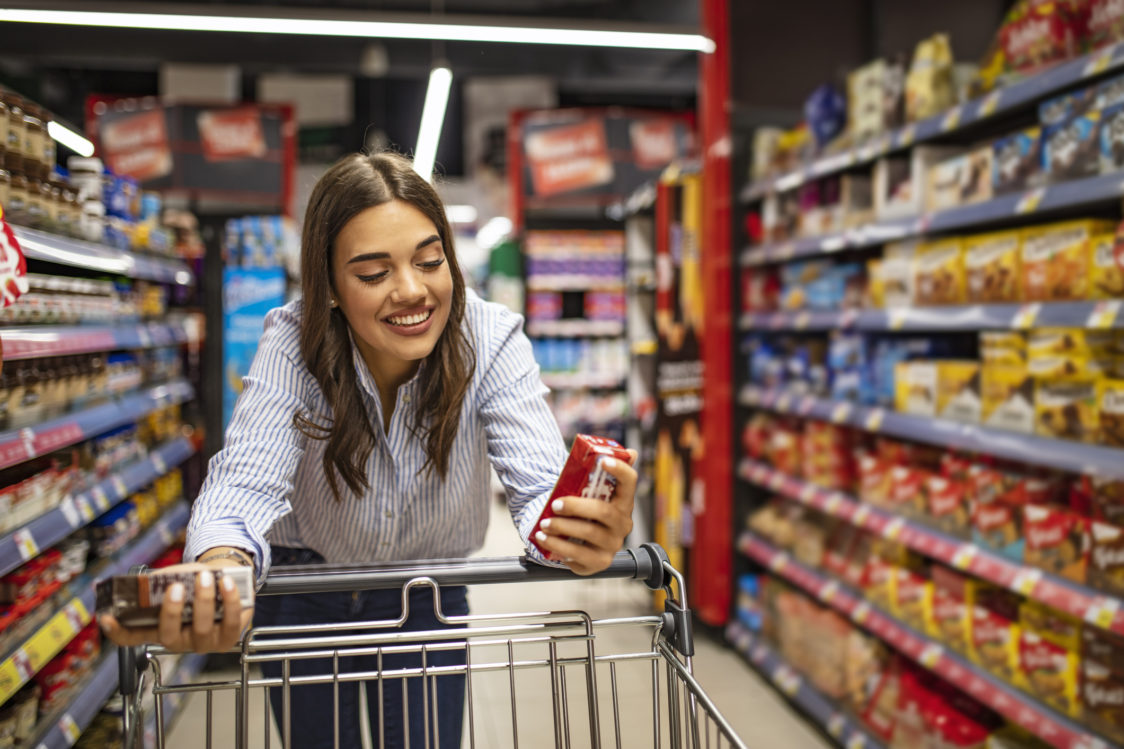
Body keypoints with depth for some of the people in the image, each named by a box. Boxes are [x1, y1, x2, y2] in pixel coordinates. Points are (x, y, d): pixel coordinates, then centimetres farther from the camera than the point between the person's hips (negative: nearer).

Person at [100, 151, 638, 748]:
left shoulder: (493, 340, -25)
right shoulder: (294, 343, -25)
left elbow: (540, 486, -32)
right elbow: (245, 482, -35)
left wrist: (578, 533, -57)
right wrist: (218, 573, -58)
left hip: (427, 602, 1)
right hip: (305, 599, 0)